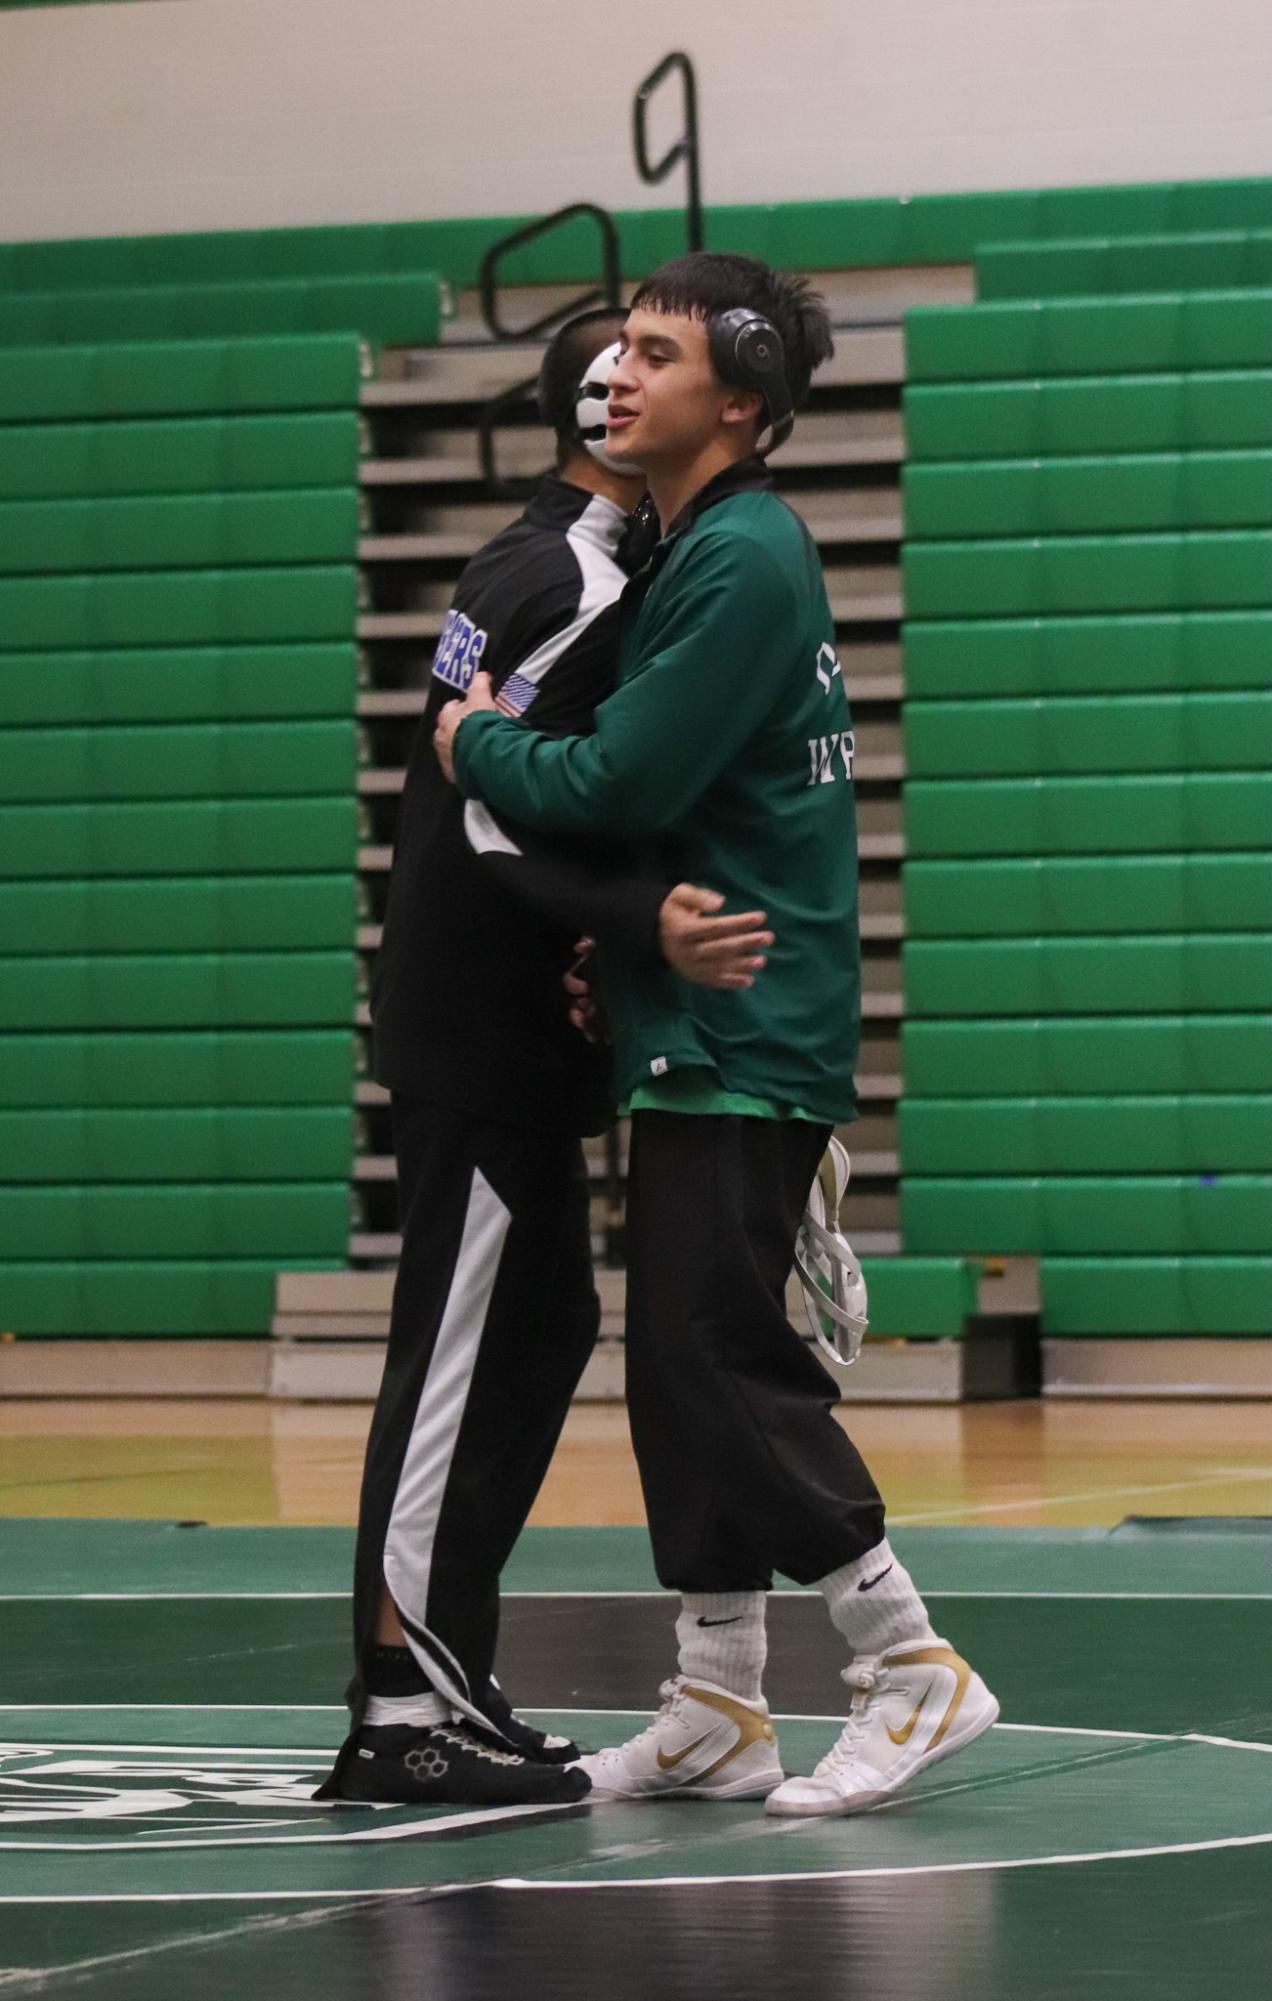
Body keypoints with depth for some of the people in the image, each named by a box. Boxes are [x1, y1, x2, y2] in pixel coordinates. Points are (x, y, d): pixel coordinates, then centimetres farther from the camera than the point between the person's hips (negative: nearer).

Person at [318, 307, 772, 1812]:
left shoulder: (531, 562, 16)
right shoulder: (580, 585, -16)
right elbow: (499, 827, -24)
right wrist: (650, 928, -35)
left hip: (497, 1028, 10)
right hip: (480, 1029, -10)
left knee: (542, 1334, 13)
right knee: (463, 1352, -8)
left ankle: (447, 1682, 17)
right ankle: (398, 1715, -6)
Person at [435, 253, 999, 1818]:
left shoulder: (744, 561, -15)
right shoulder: (689, 552, 16)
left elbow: (616, 782, -20)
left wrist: (474, 744, -3)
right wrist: (607, 951, 7)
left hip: (746, 1036, -10)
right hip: (696, 1039, 10)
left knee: (725, 1362, -9)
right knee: (683, 1368, 10)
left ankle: (913, 1669, -1)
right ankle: (717, 1711, 16)